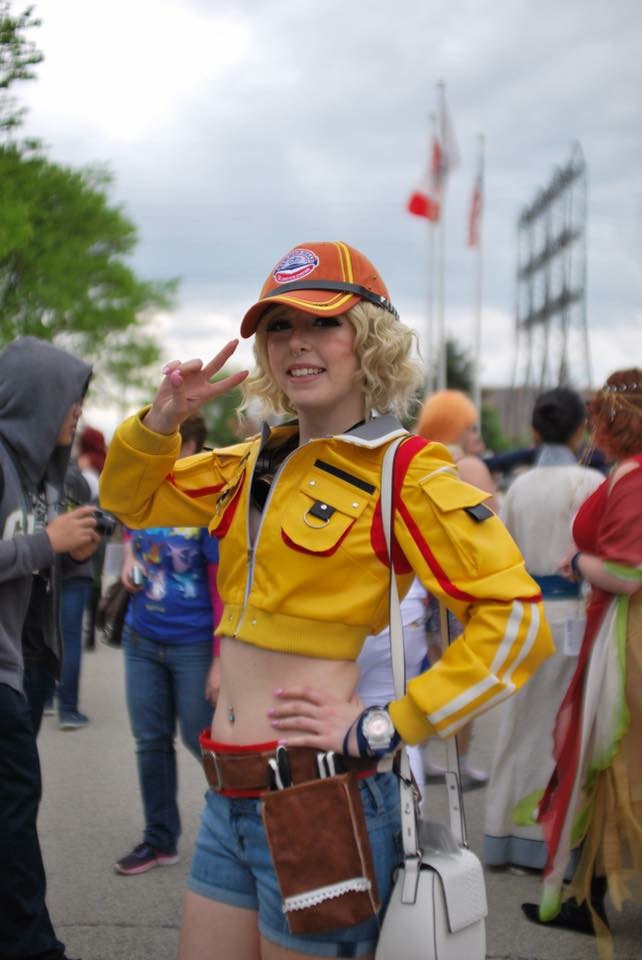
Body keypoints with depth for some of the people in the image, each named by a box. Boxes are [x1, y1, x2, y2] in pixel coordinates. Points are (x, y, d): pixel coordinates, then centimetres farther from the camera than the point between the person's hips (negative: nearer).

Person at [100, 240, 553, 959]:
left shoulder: (406, 474, -9)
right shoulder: (256, 463, 11)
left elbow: (515, 620, -15)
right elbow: (134, 498, 25)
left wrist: (380, 729, -16)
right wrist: (162, 420, 5)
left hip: (317, 792, -6)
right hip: (230, 792, 7)